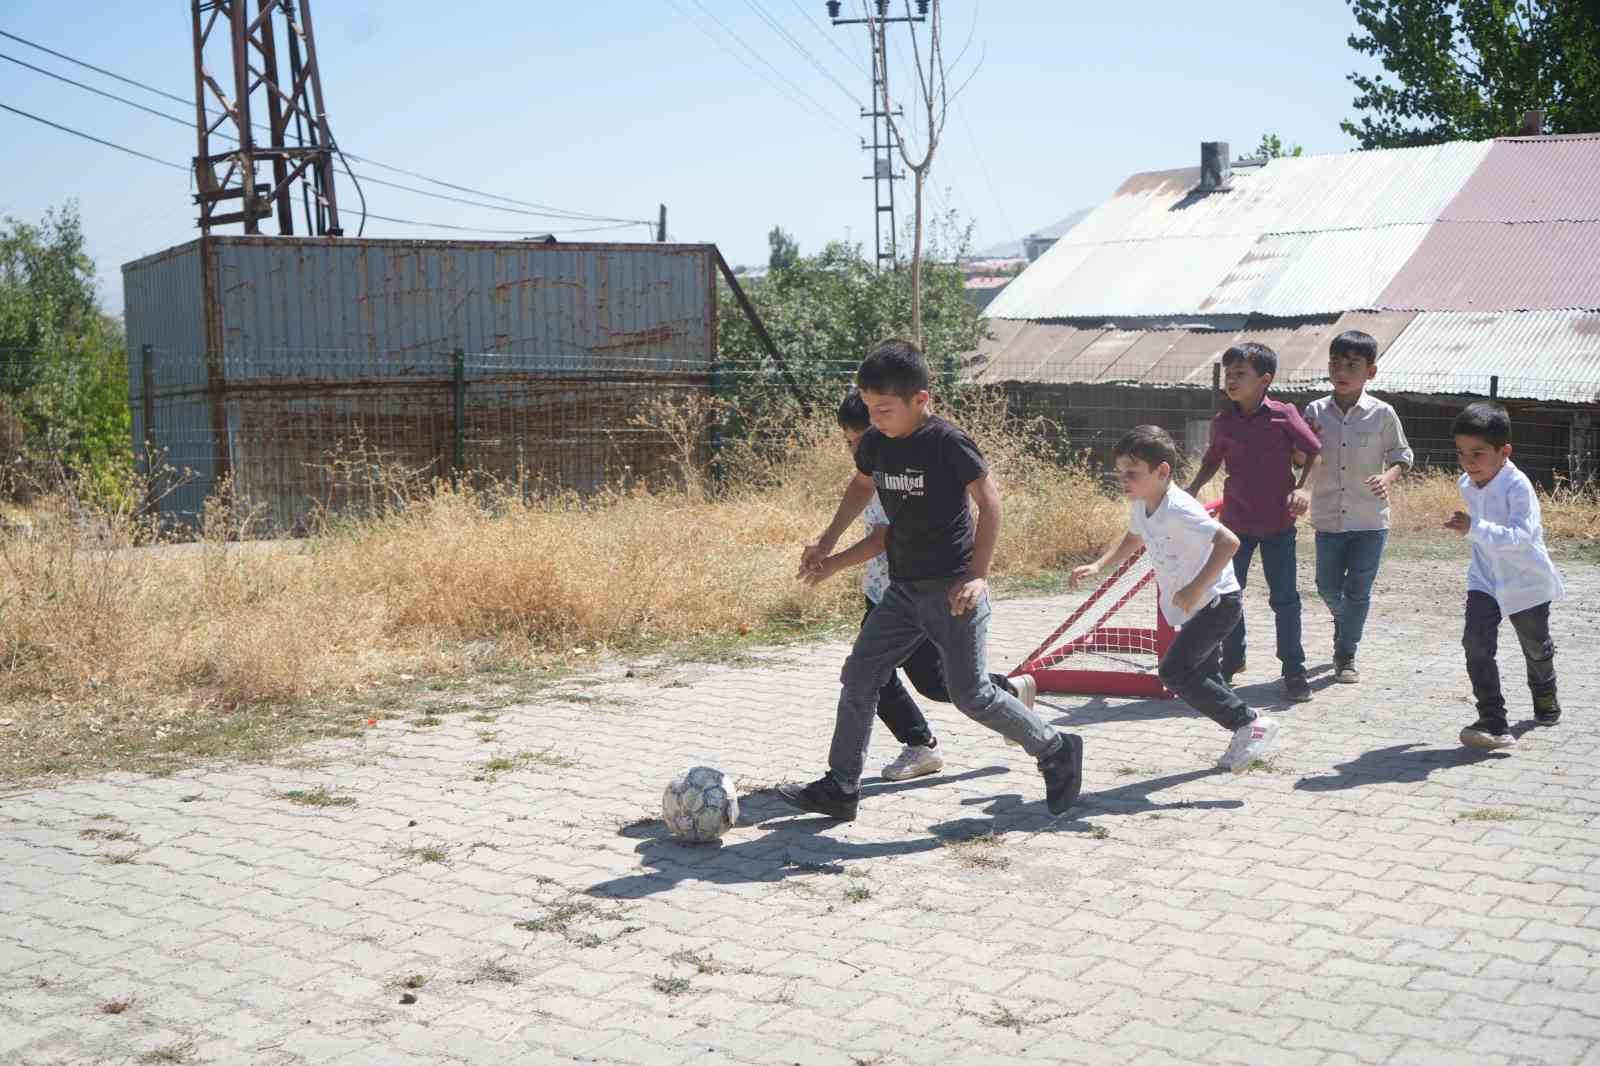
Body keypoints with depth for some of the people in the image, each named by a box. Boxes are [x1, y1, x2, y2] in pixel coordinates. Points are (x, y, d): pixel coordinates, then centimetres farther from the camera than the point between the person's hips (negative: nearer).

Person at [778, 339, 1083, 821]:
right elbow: (862, 485, 23)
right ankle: (840, 789, 12)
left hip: (953, 587, -7)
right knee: (858, 678, 4)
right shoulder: (875, 442, 3)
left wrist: (977, 575, -19)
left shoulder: (948, 442, -17)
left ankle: (1056, 752, 15)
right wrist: (826, 543, 18)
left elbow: (989, 500, -14)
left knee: (970, 694, -5)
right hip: (904, 588, 7)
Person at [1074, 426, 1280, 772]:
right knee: (1205, 676, 17)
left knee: (1175, 670, -16)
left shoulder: (1178, 511, -28)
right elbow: (1132, 539, 21)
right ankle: (1248, 740, 31)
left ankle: (1251, 724, -6)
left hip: (1217, 601, -10)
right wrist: (1097, 566, 7)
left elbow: (1228, 541, -36)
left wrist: (1195, 588, -38)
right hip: (1196, 606, 10)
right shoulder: (1142, 507, 0)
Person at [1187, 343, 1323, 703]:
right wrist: (1192, 490, 2)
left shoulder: (1284, 415, -8)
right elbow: (1211, 462, 15)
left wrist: (1302, 487, -15)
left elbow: (1315, 451, -2)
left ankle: (1294, 669, 12)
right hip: (1235, 521, 3)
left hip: (1278, 523, -3)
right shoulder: (1222, 422, 1)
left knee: (1285, 598, 2)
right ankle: (1231, 661, 26)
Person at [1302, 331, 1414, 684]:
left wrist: (1388, 476, -15)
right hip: (1328, 518, 2)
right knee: (1328, 588, 11)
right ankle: (1344, 623, 43)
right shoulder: (1316, 411, -1)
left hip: (1369, 521, -2)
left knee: (1358, 591, 3)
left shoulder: (1382, 413, -6)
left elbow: (1402, 454, 5)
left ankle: (1346, 655, 17)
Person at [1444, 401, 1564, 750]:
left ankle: (1544, 695, 52)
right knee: (1476, 643, -17)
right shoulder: (1466, 485, -7)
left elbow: (1520, 536, -40)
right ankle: (1492, 722, -15)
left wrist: (1474, 529, -49)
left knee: (1536, 647, 20)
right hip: (1484, 580, 4)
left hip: (1526, 581, -4)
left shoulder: (1517, 486, -28)